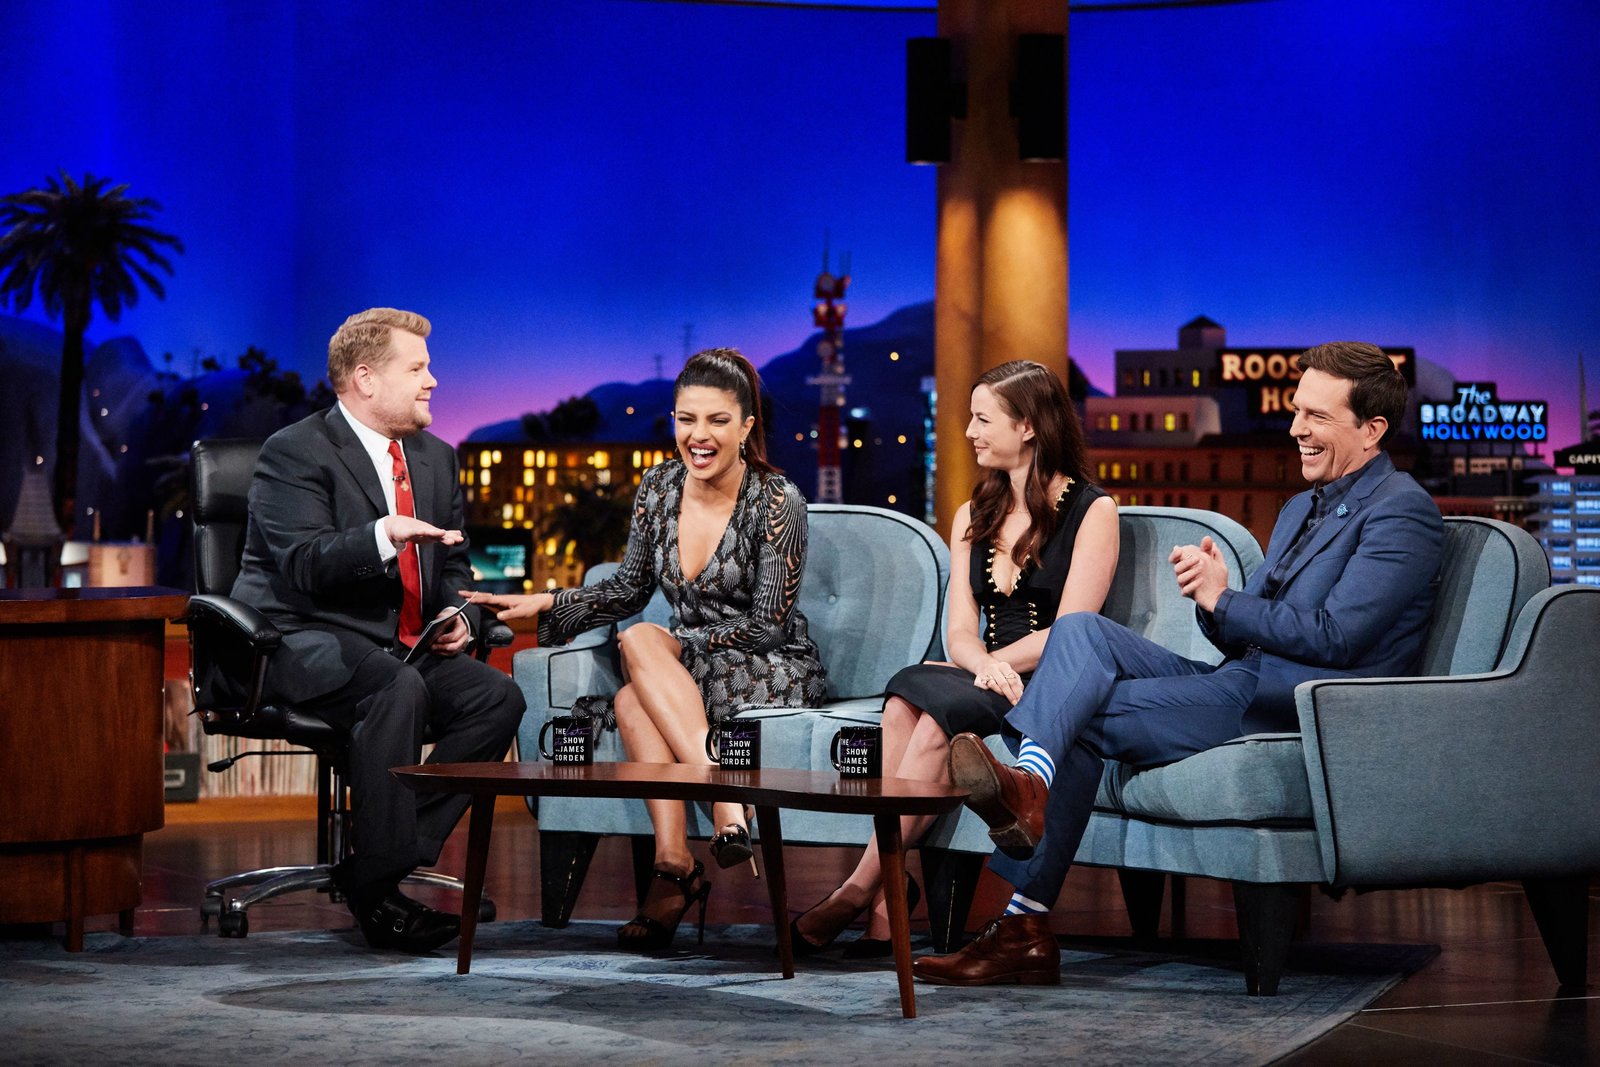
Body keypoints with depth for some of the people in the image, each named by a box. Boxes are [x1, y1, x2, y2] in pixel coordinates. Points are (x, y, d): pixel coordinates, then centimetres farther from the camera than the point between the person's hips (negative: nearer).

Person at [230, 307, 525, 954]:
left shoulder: (435, 458, 17)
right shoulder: (295, 453, -7)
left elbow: (454, 565, 23)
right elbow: (305, 567, -20)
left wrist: (460, 615, 1)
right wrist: (382, 537, -36)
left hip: (405, 648, 8)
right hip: (302, 642, -7)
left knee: (498, 696, -18)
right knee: (396, 688, -36)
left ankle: (375, 862, -17)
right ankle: (377, 892, -29)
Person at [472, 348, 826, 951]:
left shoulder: (776, 502, -13)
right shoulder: (658, 488, 4)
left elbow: (769, 626, -13)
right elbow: (629, 590, 14)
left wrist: (667, 649, -14)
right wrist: (547, 604, -1)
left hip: (776, 675, -5)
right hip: (688, 673, 5)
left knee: (638, 643, -30)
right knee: (630, 701, -30)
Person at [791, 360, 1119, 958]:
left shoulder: (1091, 511, 2)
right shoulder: (973, 517, 21)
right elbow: (960, 632, 10)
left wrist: (994, 663, -16)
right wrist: (984, 664, -13)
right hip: (986, 678, 5)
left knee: (939, 709, -33)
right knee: (907, 695, -30)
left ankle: (861, 888, -30)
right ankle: (887, 900, -39)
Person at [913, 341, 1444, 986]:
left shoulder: (1402, 511, -4)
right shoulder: (1302, 509, 25)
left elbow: (1333, 638, -16)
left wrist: (1222, 600, -8)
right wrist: (1211, 597, -2)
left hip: (1299, 711, -9)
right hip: (1243, 686, 9)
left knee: (1086, 712, -20)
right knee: (1081, 629, -12)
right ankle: (1030, 782, -28)